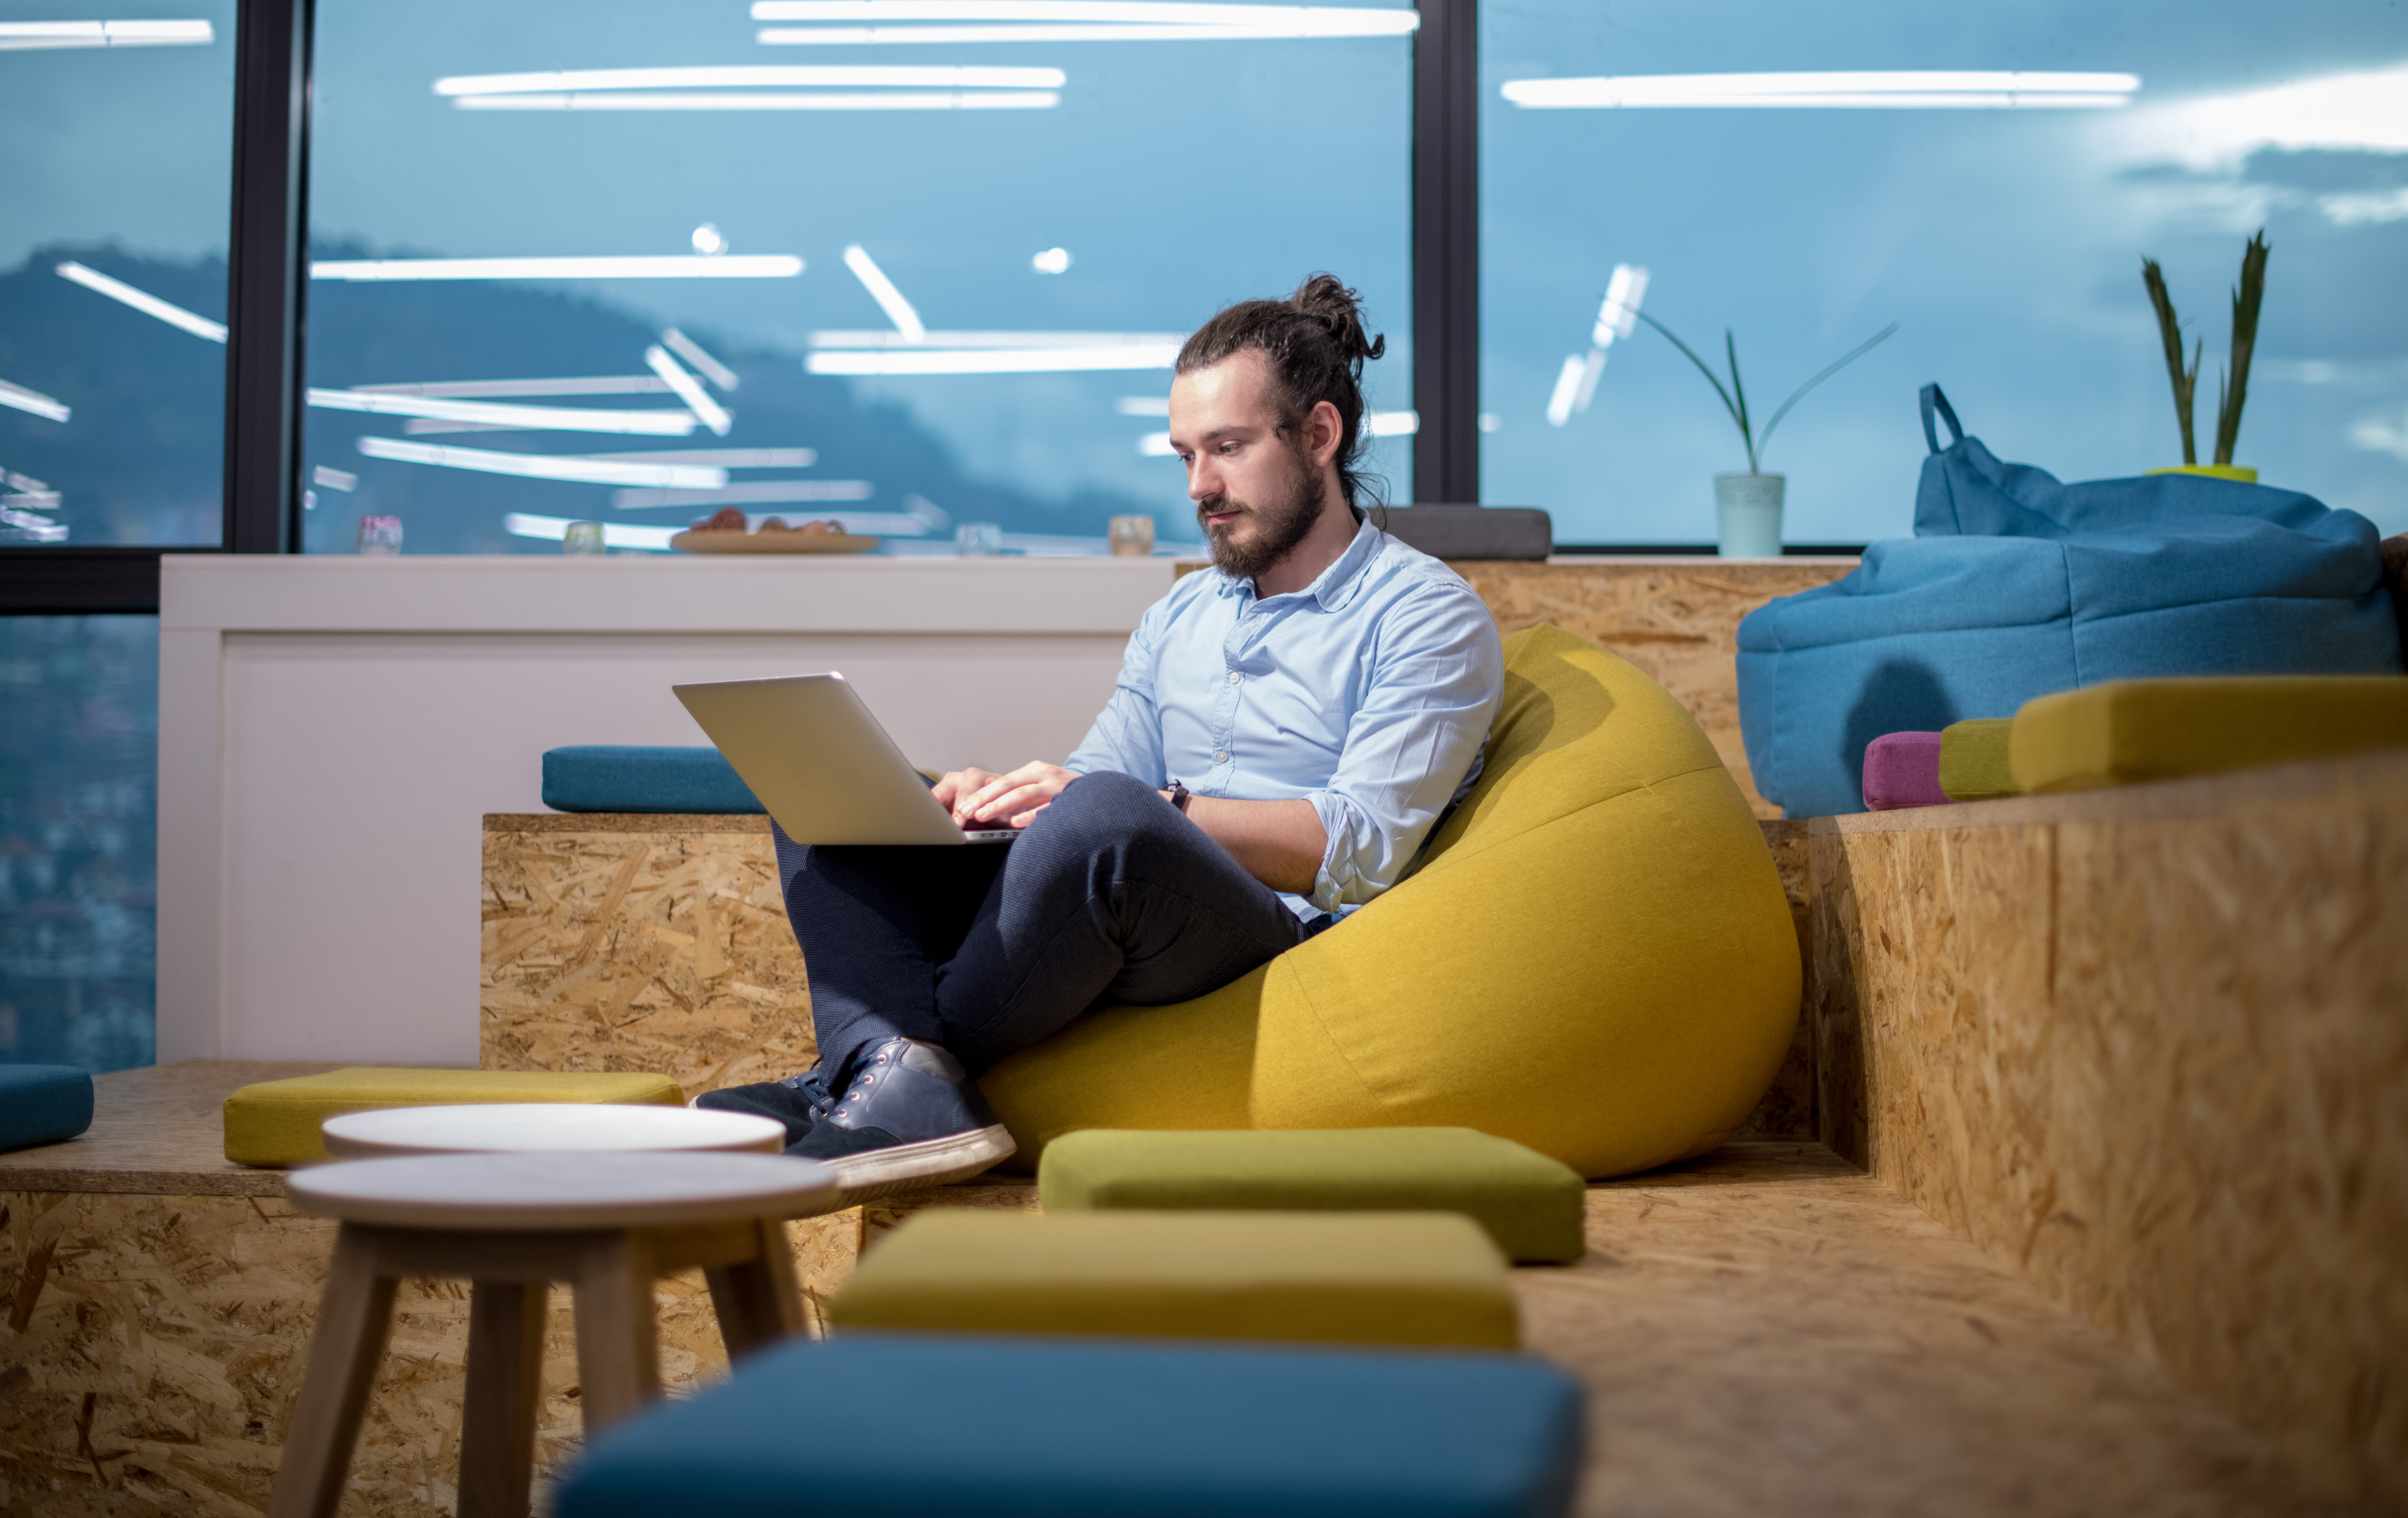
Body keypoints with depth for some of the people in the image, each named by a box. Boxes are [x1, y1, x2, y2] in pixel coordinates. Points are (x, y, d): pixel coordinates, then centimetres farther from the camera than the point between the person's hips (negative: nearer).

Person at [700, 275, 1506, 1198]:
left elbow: (1365, 848, -11)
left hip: (1286, 939, -7)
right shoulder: (1179, 617, 25)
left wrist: (1161, 807, -22)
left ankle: (891, 1084, -22)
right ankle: (903, 1071, -28)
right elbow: (1095, 773, 19)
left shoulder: (1426, 617, 1)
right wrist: (1005, 803, -5)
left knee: (1105, 818, -39)